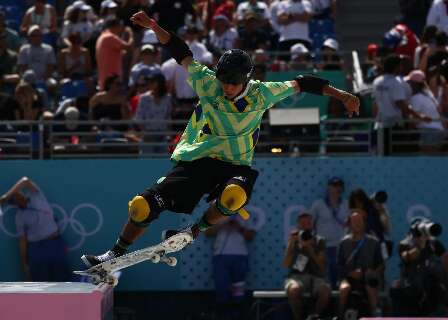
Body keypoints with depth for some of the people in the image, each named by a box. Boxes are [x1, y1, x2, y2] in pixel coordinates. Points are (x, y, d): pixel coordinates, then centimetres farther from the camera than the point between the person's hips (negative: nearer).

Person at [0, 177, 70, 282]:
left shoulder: (36, 196, -1)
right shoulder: (19, 217, 1)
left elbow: (26, 181, -19)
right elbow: (22, 241, 2)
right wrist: (25, 264, -2)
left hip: (55, 244, 0)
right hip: (37, 248, 0)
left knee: (61, 279, 3)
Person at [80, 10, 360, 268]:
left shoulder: (262, 94, -5)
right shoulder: (208, 84, -5)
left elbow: (300, 84, 2)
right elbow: (182, 52, -2)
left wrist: (341, 94, 3)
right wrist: (153, 26, -8)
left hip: (236, 167, -1)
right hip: (196, 162, 1)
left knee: (234, 196, -39)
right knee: (143, 205, -10)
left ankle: (194, 232, -13)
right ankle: (118, 252, 14)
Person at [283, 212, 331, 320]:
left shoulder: (319, 241, 12)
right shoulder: (294, 240, 13)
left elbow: (323, 266, 3)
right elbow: (286, 264, 2)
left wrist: (310, 249, -6)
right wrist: (291, 244, -6)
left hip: (316, 277, 1)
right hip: (297, 276, -1)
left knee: (326, 292, -34)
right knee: (294, 289, -39)